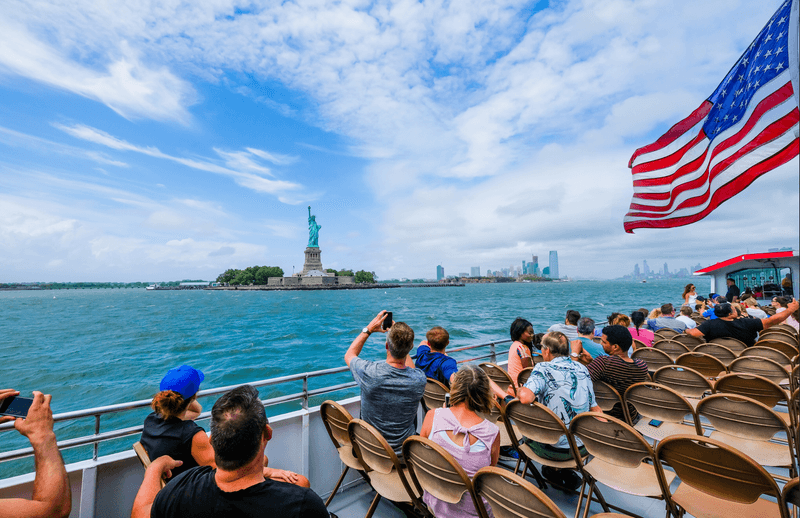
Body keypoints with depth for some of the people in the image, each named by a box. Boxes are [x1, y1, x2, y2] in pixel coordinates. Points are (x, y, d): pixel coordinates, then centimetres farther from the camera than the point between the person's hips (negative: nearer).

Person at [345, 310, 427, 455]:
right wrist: (398, 333, 1)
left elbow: (348, 355, -4)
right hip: (403, 451, 1)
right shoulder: (419, 378, -25)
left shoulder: (369, 372, -30)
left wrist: (368, 329, 0)